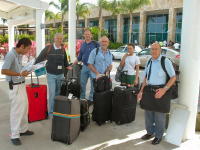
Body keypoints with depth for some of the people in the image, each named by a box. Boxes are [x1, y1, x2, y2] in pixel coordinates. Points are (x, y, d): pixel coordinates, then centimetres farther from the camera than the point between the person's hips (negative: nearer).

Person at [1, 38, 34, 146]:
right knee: (16, 110, -3)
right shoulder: (10, 55, -18)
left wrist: (25, 71, 2)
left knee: (24, 107, 15)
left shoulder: (20, 55, 8)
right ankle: (14, 135, 9)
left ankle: (23, 129, 30)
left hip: (22, 84, 9)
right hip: (15, 86, -9)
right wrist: (20, 74, -21)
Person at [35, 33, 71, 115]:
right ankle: (51, 112, 10)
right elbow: (40, 58, -1)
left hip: (60, 74, 3)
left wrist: (67, 66, 3)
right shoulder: (48, 48, -4)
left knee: (58, 93, 9)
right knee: (52, 93, -2)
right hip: (51, 75, -3)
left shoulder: (63, 49, 5)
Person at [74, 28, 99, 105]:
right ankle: (82, 98, 23)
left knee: (93, 84, 5)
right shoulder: (83, 45, 12)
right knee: (82, 83, 10)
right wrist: (74, 63, 17)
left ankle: (91, 99, 17)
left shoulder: (95, 44, -5)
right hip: (84, 66, 5)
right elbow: (80, 56, 20)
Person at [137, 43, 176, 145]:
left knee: (159, 115, 9)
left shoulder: (166, 61, -12)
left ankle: (159, 136, 31)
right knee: (148, 113, 18)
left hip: (160, 91, -6)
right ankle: (150, 132, 41)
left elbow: (173, 77, -11)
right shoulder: (149, 62, 8)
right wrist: (141, 91, 11)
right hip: (148, 90, 6)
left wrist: (164, 90, -22)